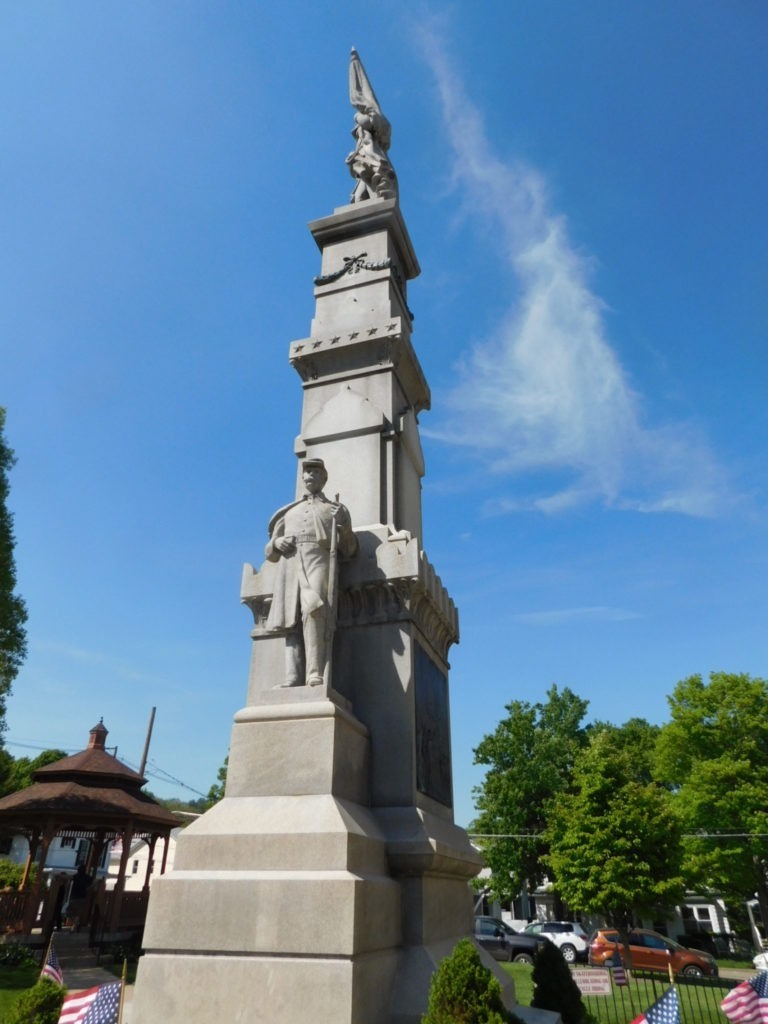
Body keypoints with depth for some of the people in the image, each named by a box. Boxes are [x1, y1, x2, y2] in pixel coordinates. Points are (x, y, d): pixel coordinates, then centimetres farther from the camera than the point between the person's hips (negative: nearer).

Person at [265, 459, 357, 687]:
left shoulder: (337, 509, 25)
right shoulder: (288, 512, 31)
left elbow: (348, 550, 16)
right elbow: (270, 554, 28)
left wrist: (344, 527, -3)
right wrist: (276, 543, 4)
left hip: (320, 560, -3)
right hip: (289, 564, 4)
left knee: (313, 610, -28)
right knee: (290, 619, -12)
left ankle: (315, 674, -34)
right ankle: (293, 675, -19)